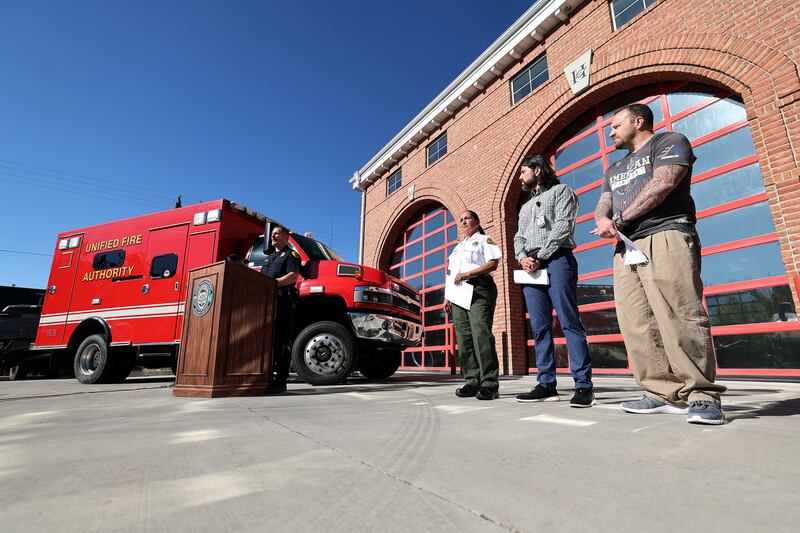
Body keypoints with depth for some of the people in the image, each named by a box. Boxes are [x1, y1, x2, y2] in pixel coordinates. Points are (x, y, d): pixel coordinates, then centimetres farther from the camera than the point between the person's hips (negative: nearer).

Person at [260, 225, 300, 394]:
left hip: (283, 302, -8)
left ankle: (280, 380, -9)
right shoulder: (269, 257, 30)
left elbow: (293, 276, -12)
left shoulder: (291, 255, 4)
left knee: (281, 340, -9)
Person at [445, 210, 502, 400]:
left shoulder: (484, 240, 10)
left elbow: (492, 263, -6)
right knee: (464, 337, 0)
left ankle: (489, 384, -18)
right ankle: (472, 382, 3)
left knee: (481, 333, -18)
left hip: (479, 288, -7)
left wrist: (467, 274, -14)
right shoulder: (457, 247, 30)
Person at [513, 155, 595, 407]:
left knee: (570, 323, -12)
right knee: (540, 327, 0)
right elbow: (519, 237, 19)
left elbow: (563, 226, -5)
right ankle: (546, 384, 2)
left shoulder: (561, 190, 11)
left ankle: (584, 385, -11)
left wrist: (540, 256, -12)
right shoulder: (525, 207, 30)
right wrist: (523, 258, -3)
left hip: (556, 259, -6)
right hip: (531, 267, 6)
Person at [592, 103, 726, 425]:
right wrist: (603, 221, -4)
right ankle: (666, 394, 1)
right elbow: (601, 208, 22)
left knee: (680, 318, -15)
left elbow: (662, 184, -8)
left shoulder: (668, 142, 10)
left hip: (665, 237, -7)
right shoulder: (614, 170, 32)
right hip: (626, 249, 7)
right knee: (638, 325, -3)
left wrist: (618, 220, -6)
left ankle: (702, 396, -6)